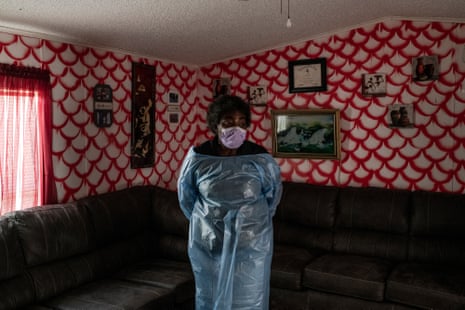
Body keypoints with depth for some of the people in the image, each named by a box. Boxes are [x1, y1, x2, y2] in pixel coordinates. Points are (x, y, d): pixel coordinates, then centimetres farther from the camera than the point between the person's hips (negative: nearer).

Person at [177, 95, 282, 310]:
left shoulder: (260, 159, -11)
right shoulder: (197, 158, -10)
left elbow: (274, 192, 7)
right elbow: (186, 196, 7)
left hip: (251, 243, 0)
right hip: (208, 243, 1)